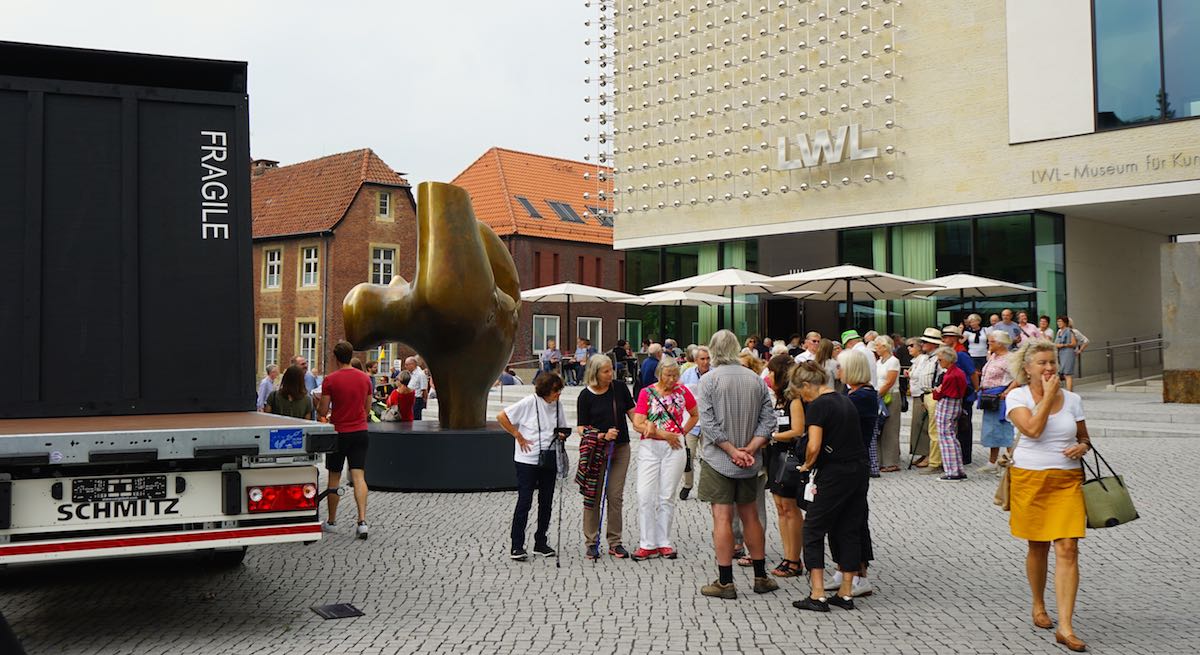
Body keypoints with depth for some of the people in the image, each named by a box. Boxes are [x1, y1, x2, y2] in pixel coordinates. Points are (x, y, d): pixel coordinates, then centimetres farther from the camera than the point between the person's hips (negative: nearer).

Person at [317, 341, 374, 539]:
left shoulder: (330, 379, -10)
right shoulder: (365, 378, 2)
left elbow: (323, 412, -8)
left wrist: (317, 406, 14)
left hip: (339, 433, -3)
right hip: (360, 432, 3)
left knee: (334, 478, 11)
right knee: (359, 477, -1)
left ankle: (331, 522, 20)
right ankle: (362, 521, -14)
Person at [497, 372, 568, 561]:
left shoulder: (557, 405, 6)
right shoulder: (529, 402, -11)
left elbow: (562, 429, 19)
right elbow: (501, 417, -12)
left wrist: (561, 434, -5)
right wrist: (519, 437, -10)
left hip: (549, 459, 6)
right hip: (528, 460, -6)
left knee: (546, 502, 9)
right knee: (524, 502, -6)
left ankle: (540, 543, 20)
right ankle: (517, 547, -1)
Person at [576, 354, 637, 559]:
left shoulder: (620, 388, 3)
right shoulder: (585, 396, -5)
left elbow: (632, 412, 10)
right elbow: (582, 428, -4)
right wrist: (603, 435, -19)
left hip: (620, 449, 2)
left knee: (616, 496, 3)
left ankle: (615, 542, 11)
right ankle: (592, 543, 11)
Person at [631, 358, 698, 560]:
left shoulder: (682, 391, 4)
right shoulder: (647, 392, -1)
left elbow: (695, 415, 19)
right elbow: (638, 424, -8)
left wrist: (682, 432, 5)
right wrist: (664, 434, -13)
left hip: (674, 447, 1)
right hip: (649, 447, 0)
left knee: (667, 496, 5)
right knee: (644, 495, -6)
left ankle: (664, 543, 13)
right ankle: (648, 544, 1)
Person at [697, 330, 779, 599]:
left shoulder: (709, 380, -8)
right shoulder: (756, 379, 5)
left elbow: (708, 424, -16)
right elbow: (768, 420, 0)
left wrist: (734, 452, -14)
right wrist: (750, 450, -7)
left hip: (718, 460, -4)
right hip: (749, 464, 5)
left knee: (723, 518, -2)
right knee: (750, 516, 15)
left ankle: (725, 582, 1)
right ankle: (760, 577, 23)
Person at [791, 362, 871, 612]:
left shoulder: (817, 406, -12)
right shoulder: (845, 401, 13)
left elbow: (814, 446, -21)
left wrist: (807, 465, -2)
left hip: (835, 474, -8)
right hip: (860, 470, 8)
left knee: (813, 531, 3)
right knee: (850, 531, 13)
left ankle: (817, 595, 1)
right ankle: (846, 593, 17)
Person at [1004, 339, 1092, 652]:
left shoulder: (1072, 399, 7)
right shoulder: (1017, 396, -3)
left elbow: (1085, 439, 18)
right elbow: (1032, 429, -21)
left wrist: (1082, 447, -5)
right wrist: (1048, 395, -14)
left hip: (1067, 480, 2)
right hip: (1030, 478, -2)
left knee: (1068, 548, -9)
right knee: (1038, 546, 11)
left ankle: (1065, 627, -8)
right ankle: (1038, 606, 35)